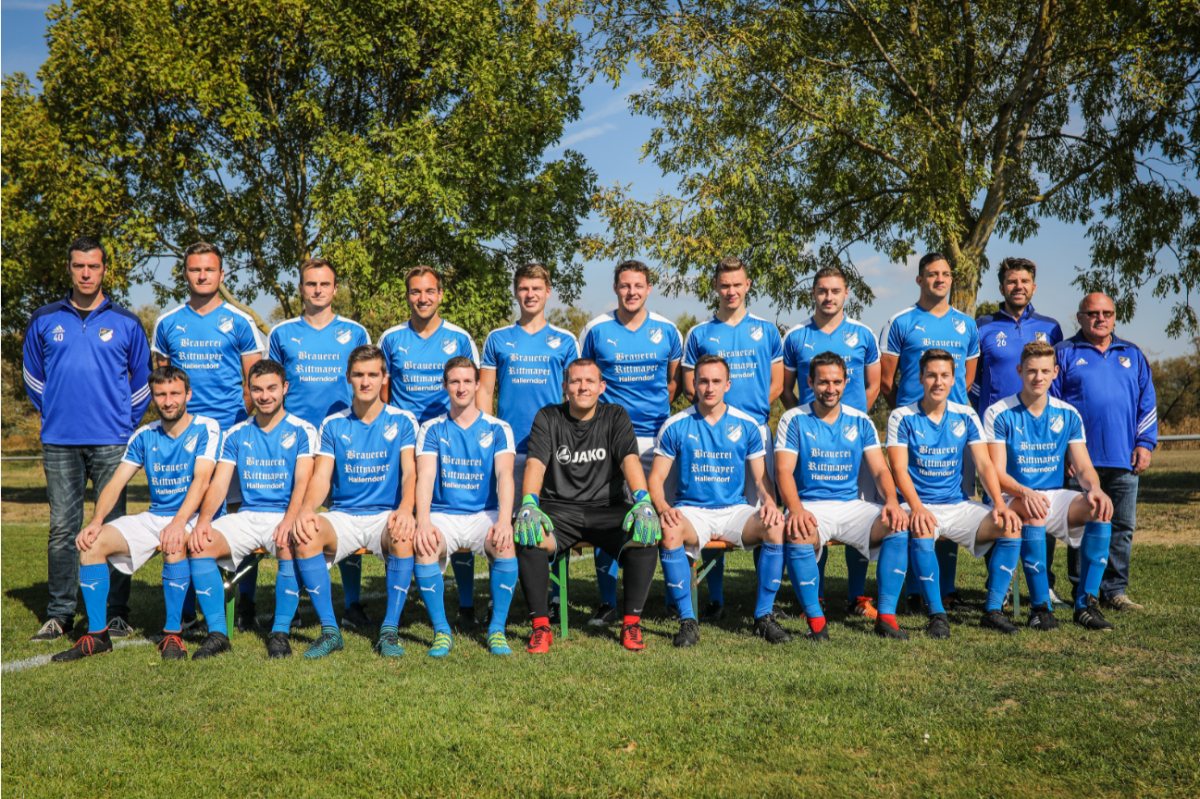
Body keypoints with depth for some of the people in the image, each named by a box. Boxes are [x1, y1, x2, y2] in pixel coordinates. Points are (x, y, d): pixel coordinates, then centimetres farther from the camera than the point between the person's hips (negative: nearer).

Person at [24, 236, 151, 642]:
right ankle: (60, 614, 11)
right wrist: (51, 414, 16)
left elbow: (142, 381, 14)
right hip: (59, 443, 1)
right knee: (62, 528, 4)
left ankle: (117, 613, 7)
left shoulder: (126, 323, 6)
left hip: (111, 442, -1)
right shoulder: (44, 321, 9)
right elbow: (33, 377, 21)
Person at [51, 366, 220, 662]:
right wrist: (96, 521, -14)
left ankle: (172, 634, -25)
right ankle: (97, 635, -6)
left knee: (173, 544, -38)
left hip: (191, 517, -5)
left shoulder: (206, 429, -6)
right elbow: (116, 483, 5)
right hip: (153, 516, 5)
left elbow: (201, 480, -20)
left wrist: (179, 523, -34)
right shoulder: (145, 436, 9)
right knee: (92, 543, -15)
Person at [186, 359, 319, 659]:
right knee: (198, 544, -22)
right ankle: (217, 632, -15)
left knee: (290, 545, -36)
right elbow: (219, 482, 6)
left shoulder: (302, 431, 2)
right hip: (246, 516, 4)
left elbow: (303, 482, -10)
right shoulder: (236, 434, 13)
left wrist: (289, 521, -28)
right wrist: (204, 519, -14)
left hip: (284, 515, -4)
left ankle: (280, 632, -23)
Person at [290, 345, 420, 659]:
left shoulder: (403, 421, 5)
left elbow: (410, 472, -6)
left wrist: (405, 509, -28)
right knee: (305, 534, -30)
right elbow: (321, 477, 1)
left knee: (404, 536, -36)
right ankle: (329, 630, -20)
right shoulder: (332, 425, 10)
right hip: (342, 516, 2)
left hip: (386, 515, -2)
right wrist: (306, 510, -22)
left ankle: (390, 629, -23)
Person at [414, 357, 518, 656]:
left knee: (504, 543, -33)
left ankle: (497, 629, -17)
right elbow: (425, 477, -7)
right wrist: (423, 523, -26)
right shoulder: (432, 429, 6)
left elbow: (504, 475, -11)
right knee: (424, 546, -32)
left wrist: (504, 521, -30)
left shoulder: (497, 429, 4)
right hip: (442, 515, 1)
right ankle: (441, 631, -17)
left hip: (485, 514, 0)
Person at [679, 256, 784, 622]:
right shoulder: (700, 333, 9)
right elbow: (689, 387, 9)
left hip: (756, 430, 0)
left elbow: (777, 383, 11)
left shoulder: (766, 330, 11)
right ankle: (715, 600, 8)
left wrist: (754, 410, -3)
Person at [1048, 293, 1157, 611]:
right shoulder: (1064, 354, 6)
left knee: (1123, 527, 4)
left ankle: (1114, 590, 13)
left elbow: (1147, 403, 16)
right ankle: (1083, 593, 8)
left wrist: (1145, 443, 5)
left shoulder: (1132, 355, 17)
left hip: (1124, 460, 4)